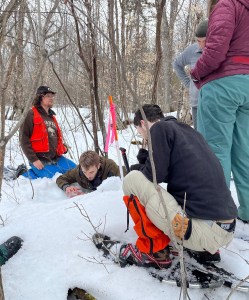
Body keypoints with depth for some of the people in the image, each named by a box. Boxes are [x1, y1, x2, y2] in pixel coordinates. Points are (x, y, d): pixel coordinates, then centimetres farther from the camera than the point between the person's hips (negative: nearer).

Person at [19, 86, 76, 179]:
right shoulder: (31, 115, -7)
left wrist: (62, 148, 11)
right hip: (40, 160, -8)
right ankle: (23, 173, 3)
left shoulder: (51, 116, 18)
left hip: (56, 158, 8)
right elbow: (24, 139, -12)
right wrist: (33, 160, -17)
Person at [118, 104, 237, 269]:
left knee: (132, 180, -2)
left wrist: (140, 169, 13)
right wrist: (144, 167, 28)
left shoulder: (160, 127, -3)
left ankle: (154, 251, 6)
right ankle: (205, 248, 19)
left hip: (202, 230, -8)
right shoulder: (190, 131, 20)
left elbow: (155, 174, -8)